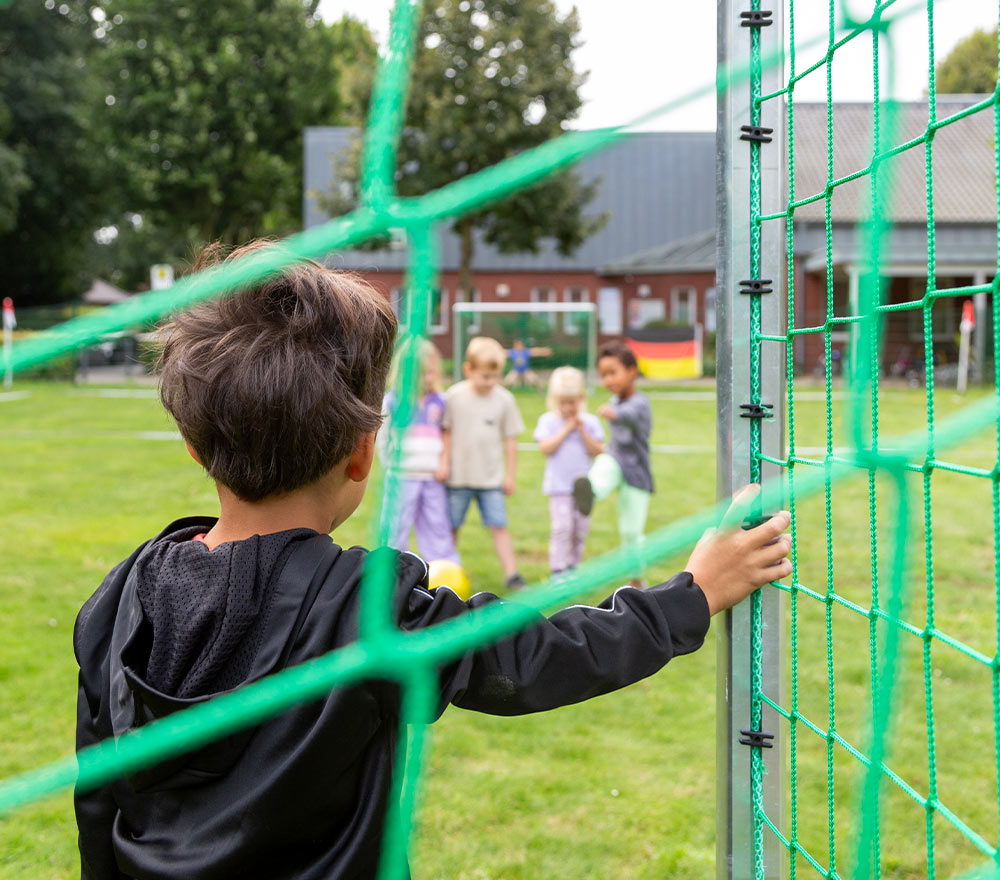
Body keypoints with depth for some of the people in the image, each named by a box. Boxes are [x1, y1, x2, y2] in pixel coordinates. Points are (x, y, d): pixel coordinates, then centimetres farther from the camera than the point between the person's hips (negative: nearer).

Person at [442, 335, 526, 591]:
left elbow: (510, 439, 2)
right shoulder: (454, 396, -6)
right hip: (459, 475, 0)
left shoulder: (504, 399, -3)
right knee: (451, 526, 10)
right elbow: (446, 432, 2)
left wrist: (510, 475, 1)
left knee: (499, 525, -5)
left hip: (491, 477, 0)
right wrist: (444, 463, -3)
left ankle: (511, 575, -3)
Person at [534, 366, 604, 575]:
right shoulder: (548, 420, 0)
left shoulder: (590, 421, 5)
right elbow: (546, 448, -13)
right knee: (562, 527, -13)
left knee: (580, 530, 7)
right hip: (559, 485, -3)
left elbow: (597, 451, -2)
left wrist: (582, 430, -12)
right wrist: (566, 429, -12)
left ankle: (573, 567, 21)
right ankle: (557, 570, -9)